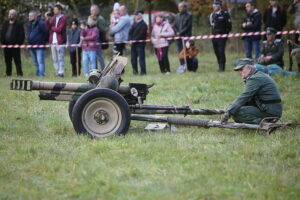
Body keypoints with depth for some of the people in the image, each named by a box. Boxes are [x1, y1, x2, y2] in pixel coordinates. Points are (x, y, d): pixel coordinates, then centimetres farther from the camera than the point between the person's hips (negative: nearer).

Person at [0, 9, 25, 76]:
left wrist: (19, 43, -13)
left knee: (17, 61, -3)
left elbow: (22, 35, -6)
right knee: (7, 61, 10)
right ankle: (8, 73, 16)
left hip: (15, 45, -6)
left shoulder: (18, 24, -3)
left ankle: (19, 73, -2)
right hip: (6, 46, 6)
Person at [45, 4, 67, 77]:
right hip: (53, 41, 7)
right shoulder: (53, 18, 15)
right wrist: (47, 19, -5)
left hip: (60, 41, -7)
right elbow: (48, 27, 6)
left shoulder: (63, 18, -5)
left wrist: (52, 28, -1)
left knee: (60, 58, -6)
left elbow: (59, 29, -15)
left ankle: (61, 72, -5)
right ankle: (57, 73, 13)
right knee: (55, 59, 9)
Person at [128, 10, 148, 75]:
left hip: (140, 44, -7)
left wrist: (134, 40, -15)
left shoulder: (143, 24, -8)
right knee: (133, 58, 7)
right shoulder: (134, 23, 15)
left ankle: (143, 72, -2)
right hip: (133, 44, 7)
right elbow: (130, 32, 11)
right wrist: (130, 40, -5)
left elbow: (141, 35, -14)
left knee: (141, 58, -5)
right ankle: (135, 71, 15)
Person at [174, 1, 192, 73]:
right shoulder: (177, 15, 17)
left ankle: (186, 66, -11)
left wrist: (180, 32, -11)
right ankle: (182, 65, 9)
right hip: (178, 36, 6)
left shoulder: (189, 15, -1)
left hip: (186, 36, -6)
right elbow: (175, 25, 18)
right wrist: (176, 32, 0)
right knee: (180, 51, 4)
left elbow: (188, 26, -8)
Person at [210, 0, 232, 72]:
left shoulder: (225, 14, -4)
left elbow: (229, 26, -3)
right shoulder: (212, 15, 13)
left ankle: (222, 67, -8)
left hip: (222, 36, -6)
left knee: (221, 51, -12)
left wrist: (226, 34, -5)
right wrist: (213, 33, 11)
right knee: (216, 52, 7)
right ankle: (220, 66, 16)